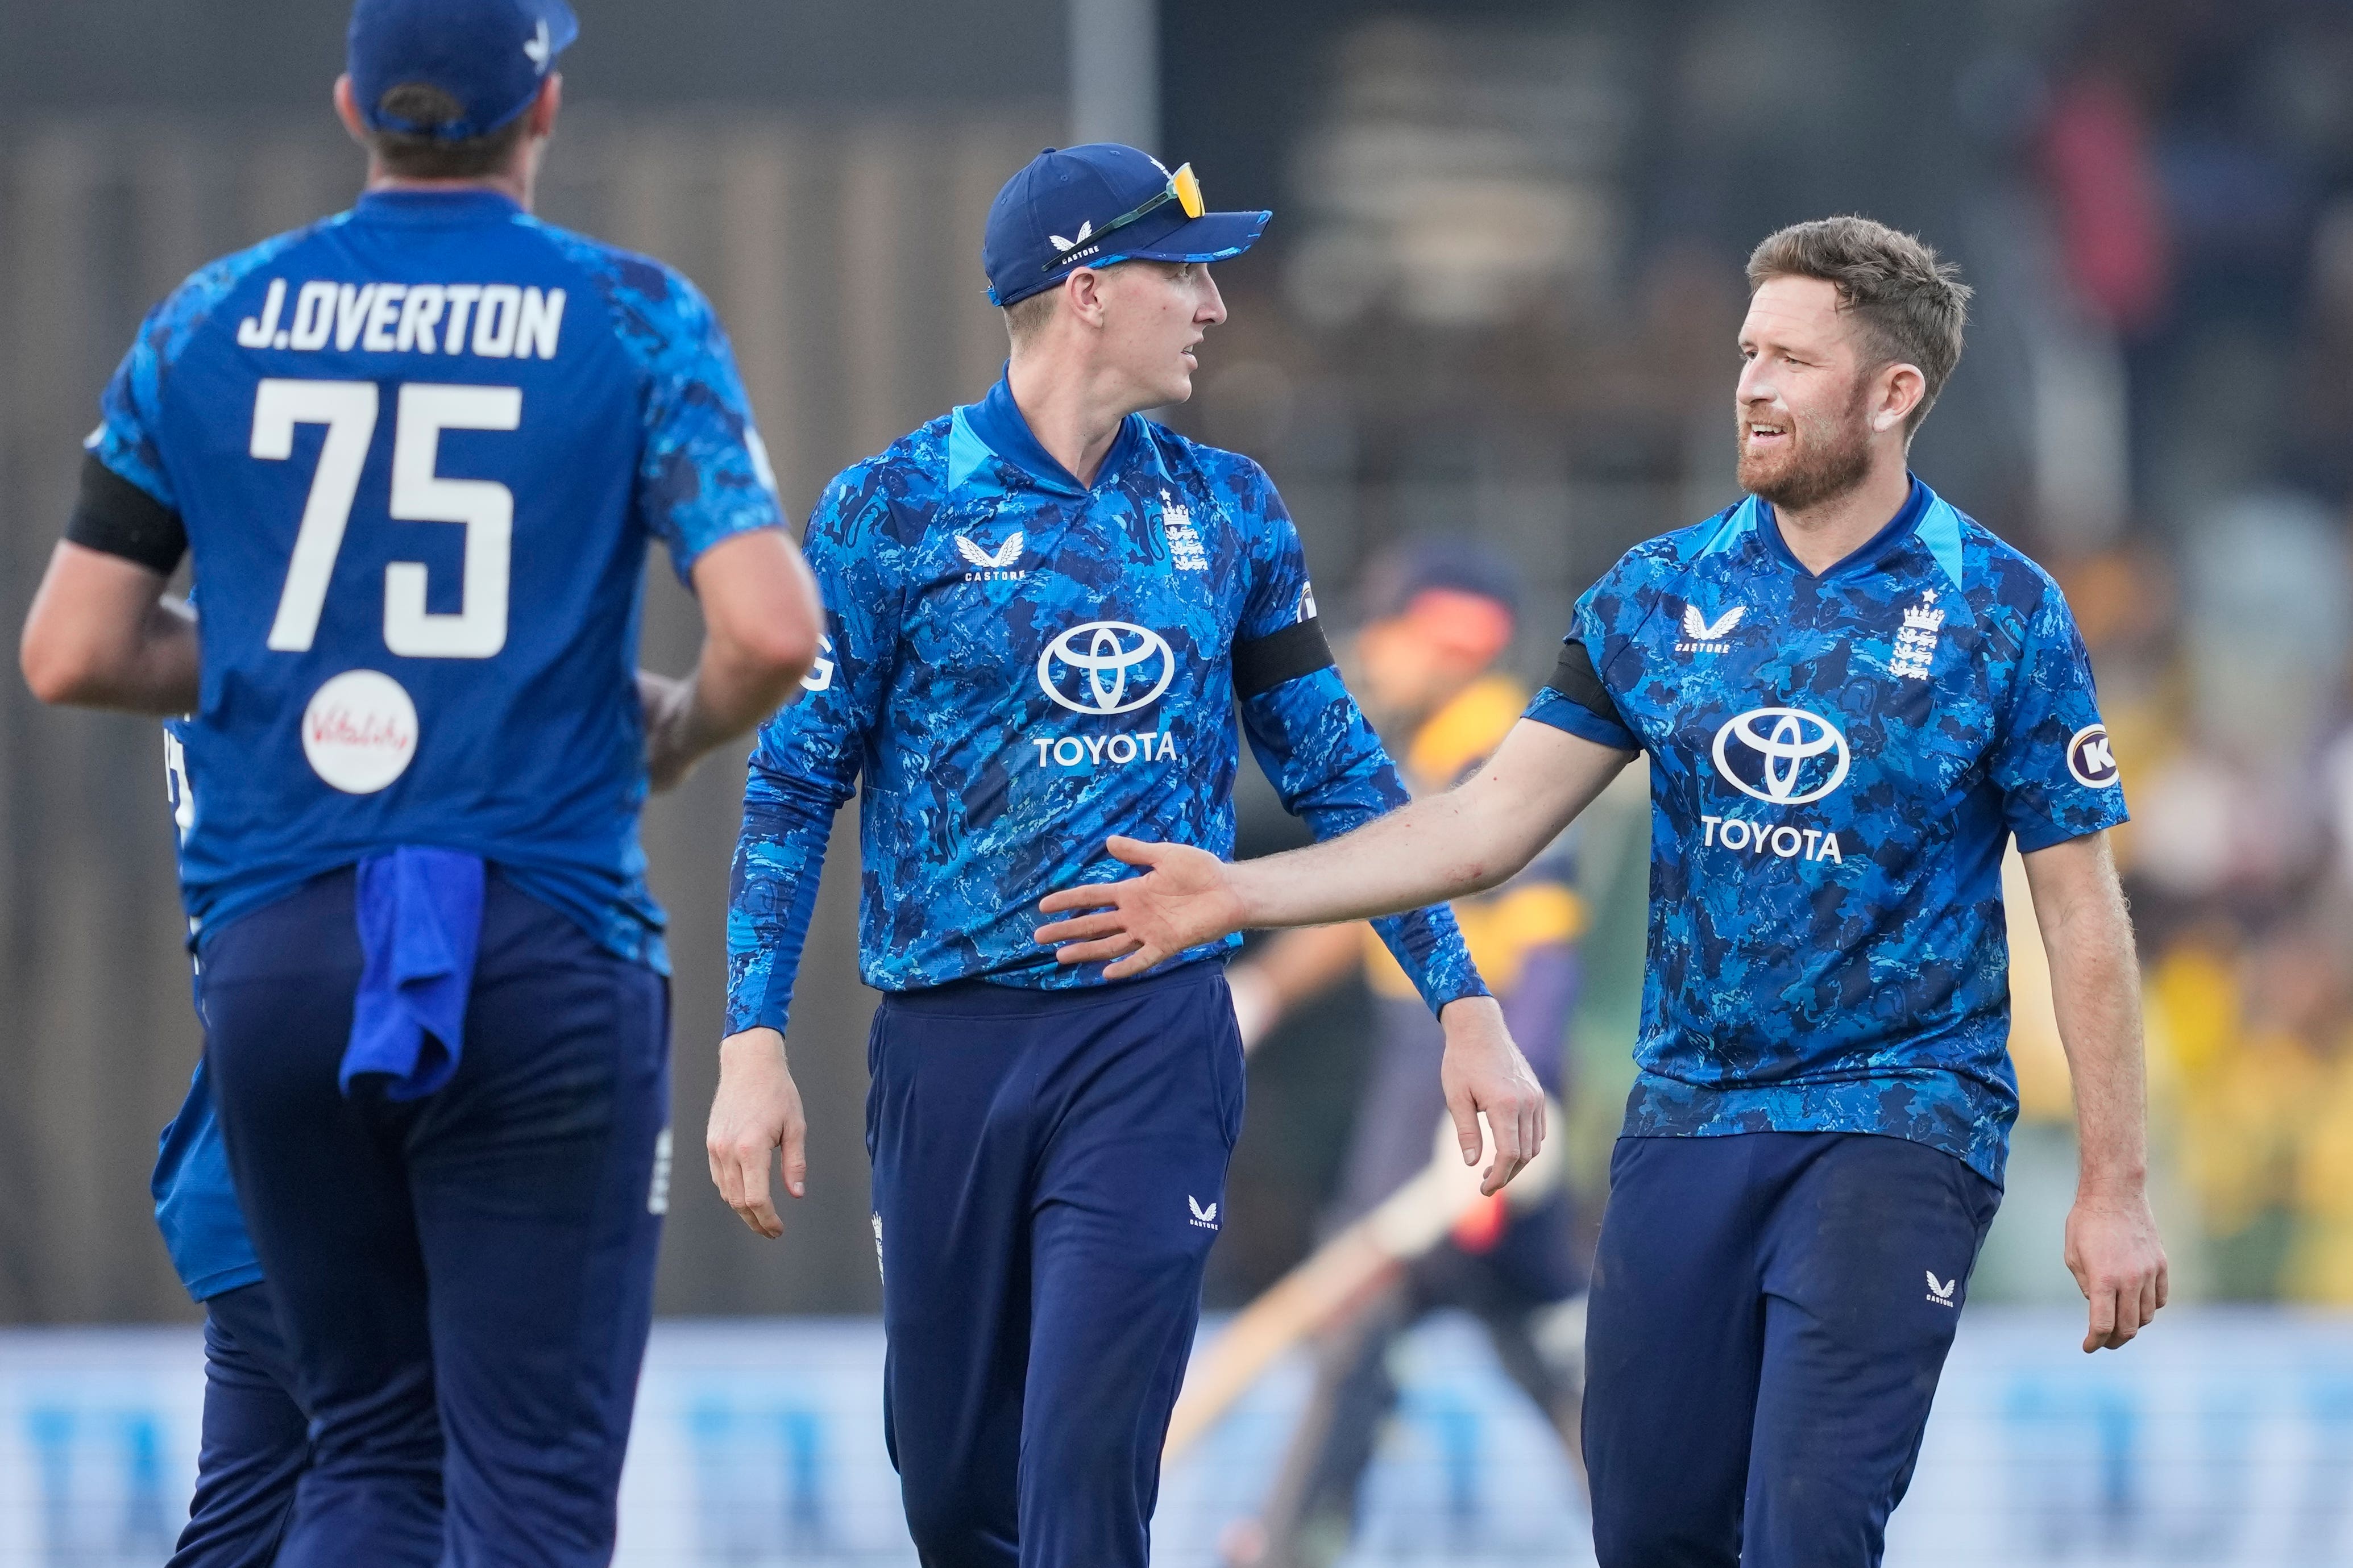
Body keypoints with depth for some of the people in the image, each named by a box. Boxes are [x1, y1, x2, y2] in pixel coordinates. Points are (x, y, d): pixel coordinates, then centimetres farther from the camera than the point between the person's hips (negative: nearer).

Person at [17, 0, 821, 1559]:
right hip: (543, 949, -3)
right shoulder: (632, 319, -2)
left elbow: (72, 653, 7)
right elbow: (773, 629, -13)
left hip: (274, 953, 3)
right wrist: (679, 727, 9)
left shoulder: (211, 321, 7)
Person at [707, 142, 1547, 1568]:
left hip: (1158, 1040, 1)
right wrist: (755, 1043, -7)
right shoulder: (893, 511, -1)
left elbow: (1337, 773, 12)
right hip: (948, 1051, 0)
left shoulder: (1227, 512, 8)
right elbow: (795, 789, 1)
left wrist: (1464, 1006, 7)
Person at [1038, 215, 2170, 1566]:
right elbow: (1488, 827, 4)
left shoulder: (2003, 615, -5)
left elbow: (2082, 914, -4)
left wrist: (2116, 1188, -6)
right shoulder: (1662, 595, 5)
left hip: (1899, 1130, -4)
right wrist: (1241, 896, -6)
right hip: (1688, 1119, 4)